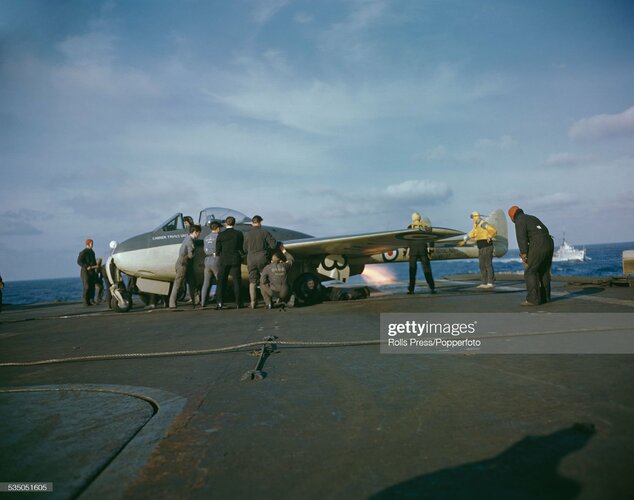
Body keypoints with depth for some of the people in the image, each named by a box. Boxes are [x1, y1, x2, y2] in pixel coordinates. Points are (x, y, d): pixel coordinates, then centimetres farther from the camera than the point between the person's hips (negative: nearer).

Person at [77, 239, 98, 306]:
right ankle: (86, 302, -7)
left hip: (92, 272, 7)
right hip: (85, 271, -7)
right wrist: (86, 267, -23)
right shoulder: (83, 252, -7)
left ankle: (91, 300, 10)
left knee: (92, 287, 5)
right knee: (87, 287, -10)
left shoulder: (92, 252, 17)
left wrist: (96, 267, 10)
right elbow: (79, 262, -14)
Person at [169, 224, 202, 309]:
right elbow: (190, 255, -19)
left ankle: (194, 302, 18)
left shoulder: (188, 238, 12)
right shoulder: (190, 241, -17)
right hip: (182, 264, -10)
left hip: (186, 264, 10)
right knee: (177, 284, -8)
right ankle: (172, 304, -5)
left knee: (192, 282, 11)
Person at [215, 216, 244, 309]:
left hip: (224, 261, 0)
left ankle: (219, 302, -3)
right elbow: (242, 248, 4)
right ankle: (238, 303, 6)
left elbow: (217, 250, -1)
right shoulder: (239, 234, 0)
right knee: (236, 281, 6)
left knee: (221, 281, 4)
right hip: (235, 260, 0)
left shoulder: (221, 235, -2)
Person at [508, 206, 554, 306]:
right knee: (544, 271, 18)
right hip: (549, 243, 9)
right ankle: (545, 297, 23)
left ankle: (533, 299, -9)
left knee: (530, 272, -4)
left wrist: (524, 254, -9)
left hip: (538, 245, -9)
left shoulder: (520, 221, 0)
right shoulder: (533, 218, 27)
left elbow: (521, 238, -11)